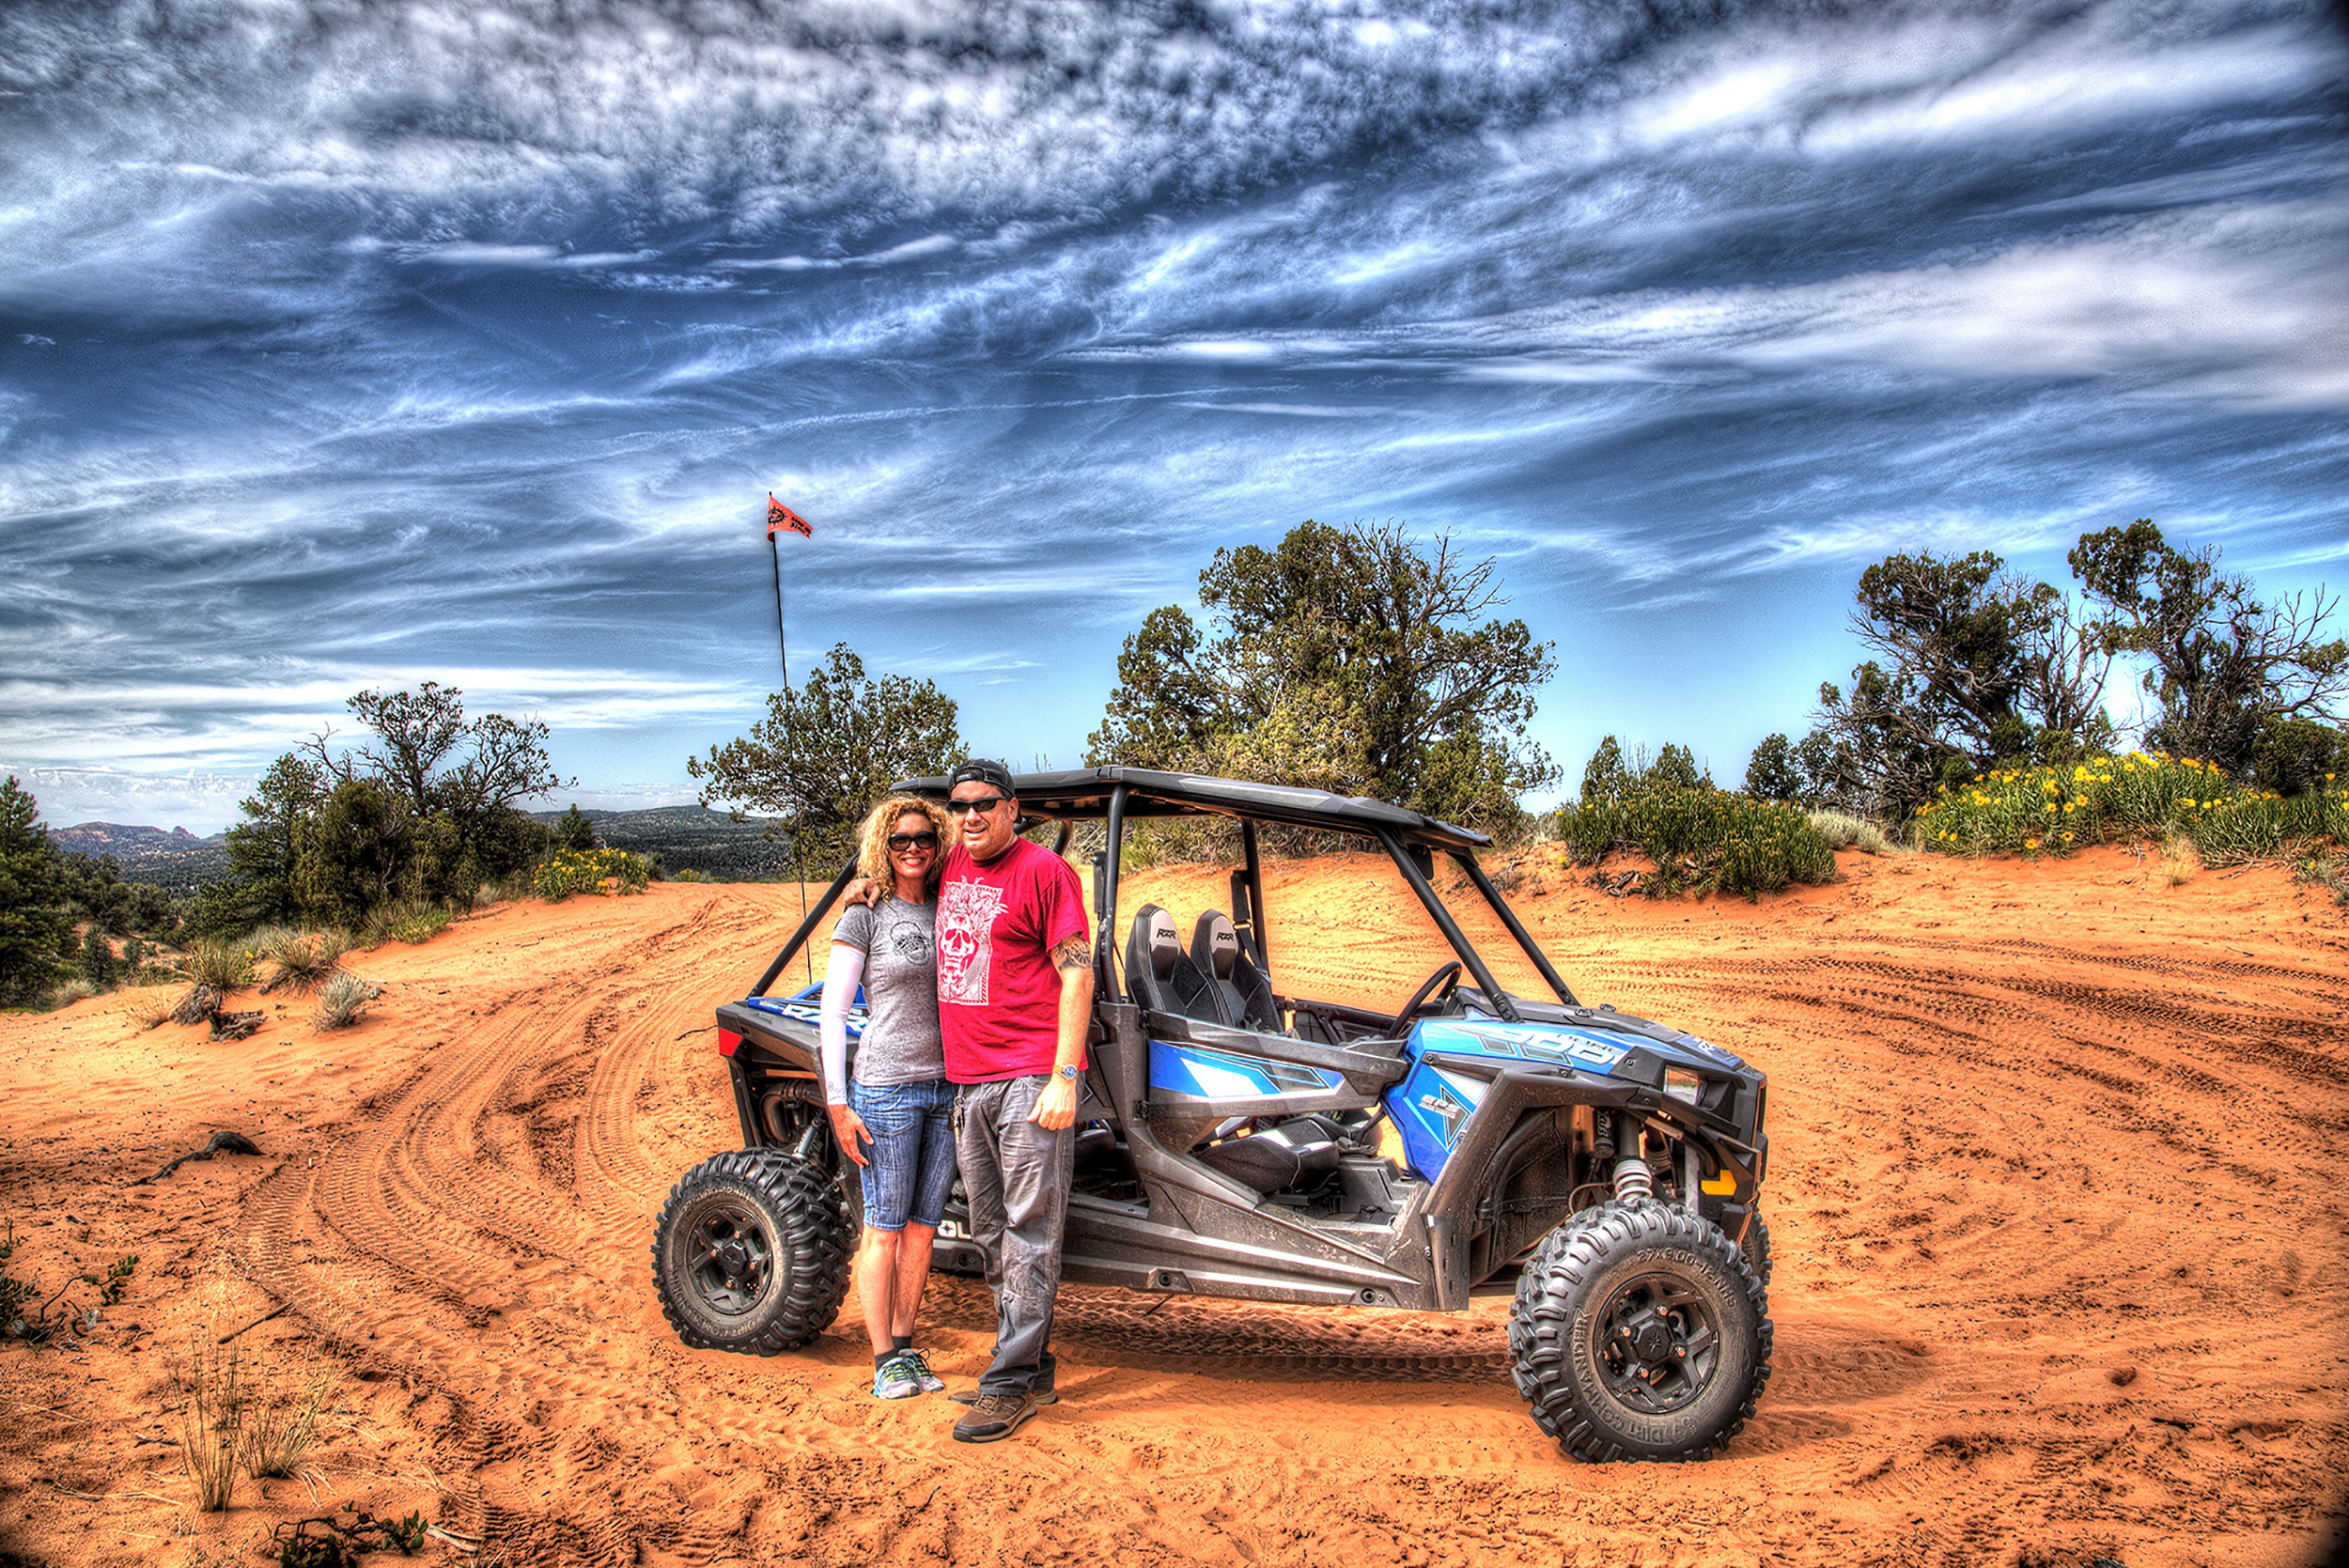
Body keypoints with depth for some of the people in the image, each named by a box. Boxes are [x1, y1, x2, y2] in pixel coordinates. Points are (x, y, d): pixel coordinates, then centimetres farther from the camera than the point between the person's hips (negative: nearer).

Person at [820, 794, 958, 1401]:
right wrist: (838, 1104, -8)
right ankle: (885, 1360, 15)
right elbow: (832, 1013, -3)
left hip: (948, 1088, 4)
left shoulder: (949, 913, 9)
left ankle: (905, 1346, 23)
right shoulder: (865, 916, -3)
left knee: (922, 1229, 10)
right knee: (883, 1230, 4)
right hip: (886, 1089, -4)